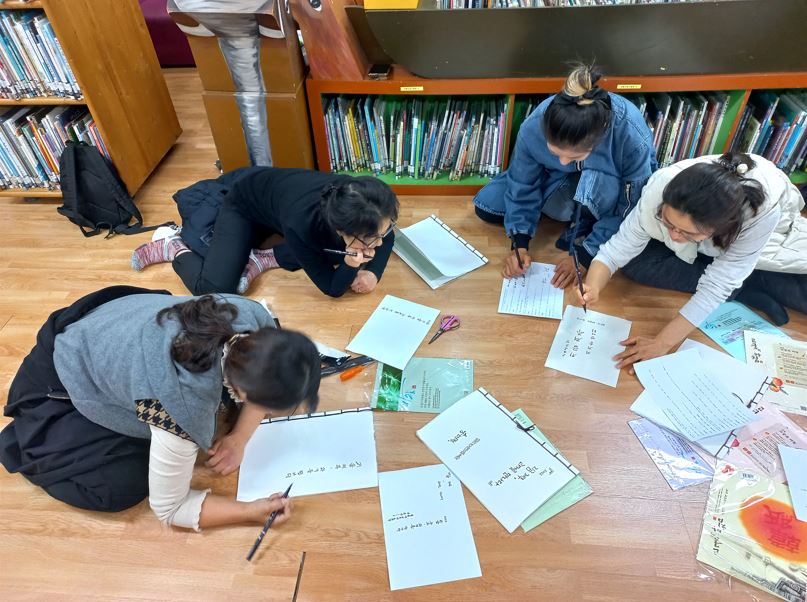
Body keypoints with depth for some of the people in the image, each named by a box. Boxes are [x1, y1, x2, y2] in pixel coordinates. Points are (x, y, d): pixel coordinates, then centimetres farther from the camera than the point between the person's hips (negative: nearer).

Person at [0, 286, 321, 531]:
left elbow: (265, 384, -6)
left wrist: (239, 440, -15)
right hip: (75, 368, -5)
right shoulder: (185, 409, -44)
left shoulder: (256, 318, -30)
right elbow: (168, 508, -25)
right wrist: (251, 512, -25)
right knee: (122, 486, -14)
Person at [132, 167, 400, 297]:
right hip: (244, 204, -5)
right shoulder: (301, 224, -44)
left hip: (281, 189, 5)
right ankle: (175, 247, 10)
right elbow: (332, 287, -29)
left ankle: (265, 258, -4)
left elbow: (388, 238, -10)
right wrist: (352, 265, -48)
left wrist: (373, 271, -27)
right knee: (214, 291, -18)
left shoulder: (361, 206, -33)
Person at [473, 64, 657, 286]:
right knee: (486, 206, -4)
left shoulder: (632, 138, -40)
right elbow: (522, 185, -16)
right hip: (558, 177, 4)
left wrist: (585, 254, -27)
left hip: (612, 186, -3)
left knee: (592, 182, -41)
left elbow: (629, 210, -26)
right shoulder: (533, 127, -33)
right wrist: (520, 244, -22)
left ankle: (581, 234, -9)